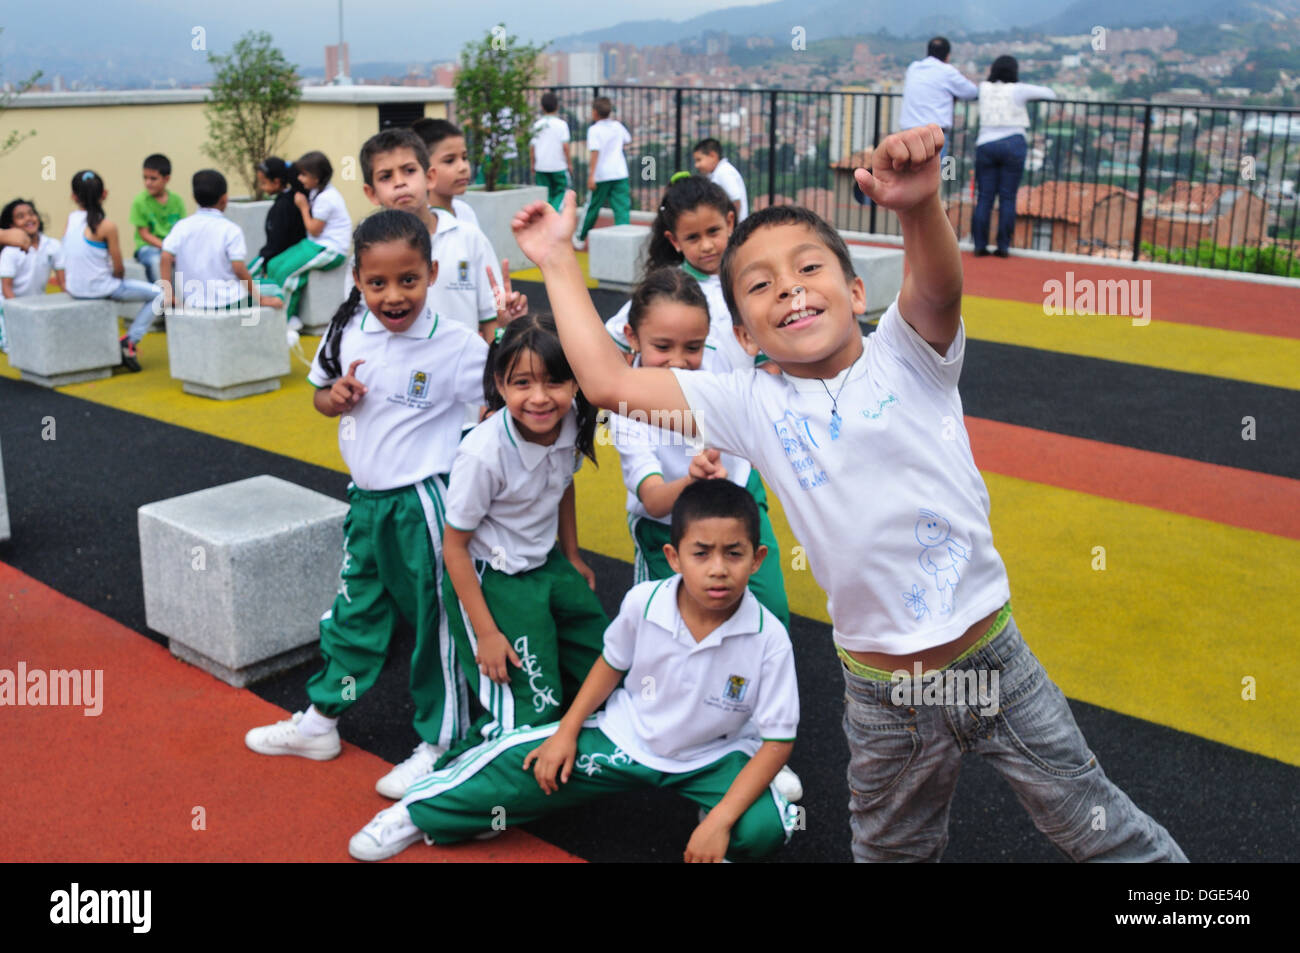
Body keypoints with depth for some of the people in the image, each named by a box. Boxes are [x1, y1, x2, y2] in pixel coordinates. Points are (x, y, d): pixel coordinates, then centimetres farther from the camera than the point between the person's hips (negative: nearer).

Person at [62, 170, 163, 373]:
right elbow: (119, 269, -9)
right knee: (159, 294, 4)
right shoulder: (107, 227, -15)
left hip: (74, 288, 7)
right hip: (101, 288, -7)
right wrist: (118, 279, 7)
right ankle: (129, 341, 0)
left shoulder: (71, 218, -1)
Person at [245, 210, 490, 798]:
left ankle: (438, 744, 21)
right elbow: (322, 393, 14)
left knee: (435, 618, 6)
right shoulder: (349, 332, 0)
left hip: (423, 502, -6)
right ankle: (320, 720, 37)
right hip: (366, 498, 6)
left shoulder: (455, 346, -16)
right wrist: (335, 396, -8)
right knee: (355, 611, 21)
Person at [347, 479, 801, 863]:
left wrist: (720, 822, -26)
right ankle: (421, 811, 13)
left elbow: (777, 741, -19)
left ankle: (715, 829, 8)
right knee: (523, 758, -11)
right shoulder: (642, 603, -19)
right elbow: (611, 663, 3)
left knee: (766, 826, -28)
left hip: (710, 759, -1)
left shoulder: (768, 639, -26)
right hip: (625, 736, 2)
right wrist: (567, 732, -1)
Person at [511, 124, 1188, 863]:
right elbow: (608, 381, -5)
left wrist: (921, 205, -49)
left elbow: (938, 285, -29)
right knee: (893, 851, 22)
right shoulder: (754, 406, -3)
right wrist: (559, 261, 0)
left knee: (1099, 828, 15)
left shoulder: (906, 358, -7)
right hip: (884, 697, 2)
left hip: (992, 656, -1)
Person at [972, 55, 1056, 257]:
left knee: (984, 197, 4)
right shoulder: (1018, 90, -1)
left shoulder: (984, 88, 7)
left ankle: (980, 244, 0)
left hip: (985, 145, 2)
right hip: (1013, 144, -2)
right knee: (1007, 197, 0)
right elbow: (1048, 93, 9)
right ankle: (1003, 246, -1)